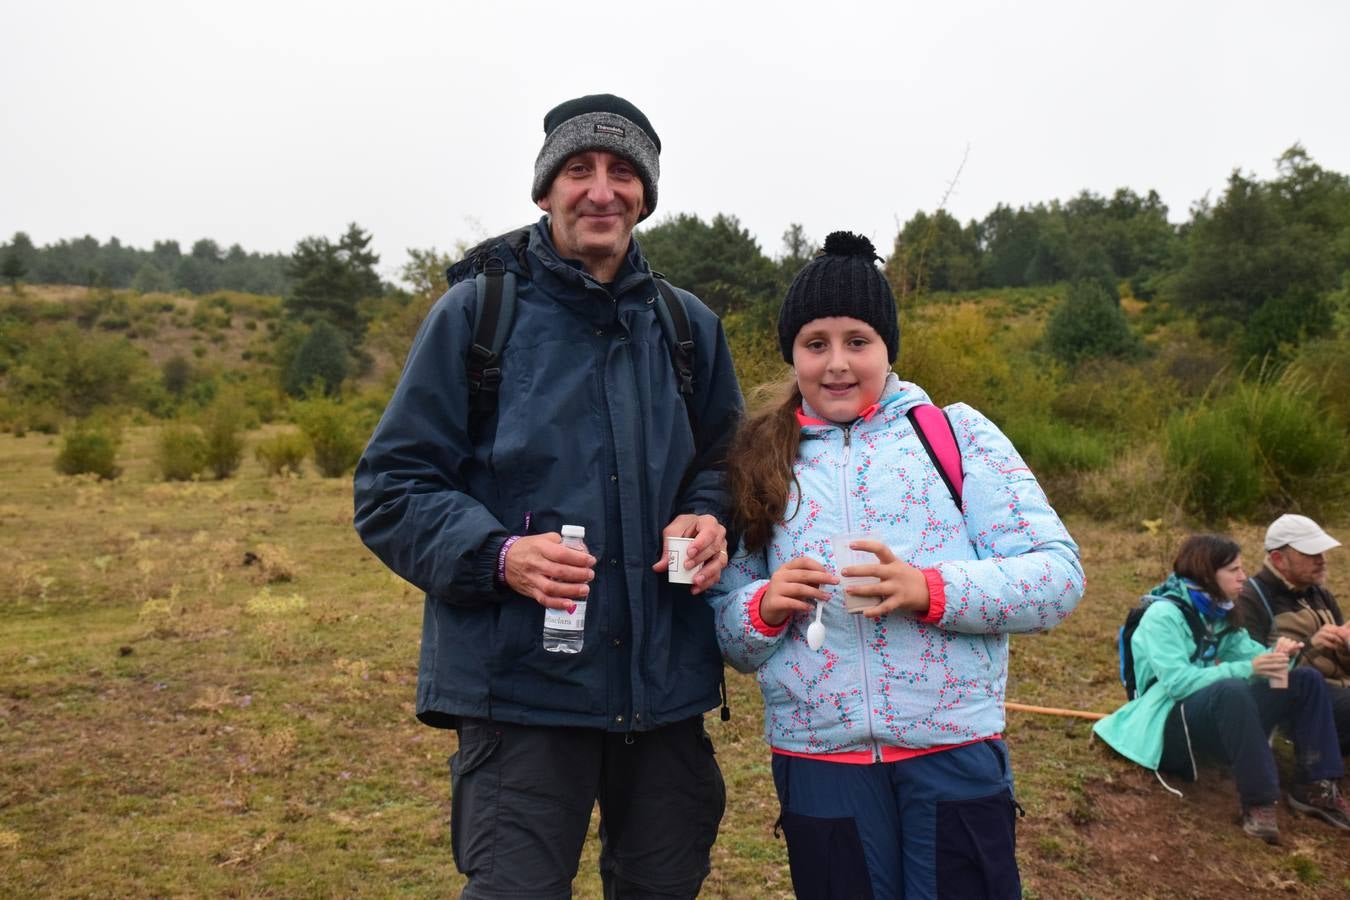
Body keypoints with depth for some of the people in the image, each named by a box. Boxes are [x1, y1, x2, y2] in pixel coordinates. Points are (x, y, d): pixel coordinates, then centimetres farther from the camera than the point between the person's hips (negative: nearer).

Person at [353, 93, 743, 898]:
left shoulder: (689, 326, 8)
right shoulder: (477, 312, -3)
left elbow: (723, 462, 19)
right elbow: (392, 490, -3)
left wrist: (709, 519, -4)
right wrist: (497, 554, -20)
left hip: (667, 681, 5)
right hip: (522, 685, -4)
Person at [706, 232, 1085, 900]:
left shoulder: (957, 433, 1)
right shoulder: (759, 463, 7)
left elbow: (1059, 574, -5)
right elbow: (724, 631, 8)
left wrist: (929, 590, -20)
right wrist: (764, 607, -14)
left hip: (954, 752, -1)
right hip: (817, 762, 2)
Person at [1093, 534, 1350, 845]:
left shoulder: (1217, 611, 10)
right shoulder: (1163, 615, -15)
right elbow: (1177, 682, -26)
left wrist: (1275, 656, -21)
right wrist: (1247, 669, -32)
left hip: (1221, 714, 8)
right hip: (1171, 723, -8)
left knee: (1306, 680, -2)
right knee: (1230, 690, -39)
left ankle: (1316, 786, -5)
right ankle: (1258, 801, -28)